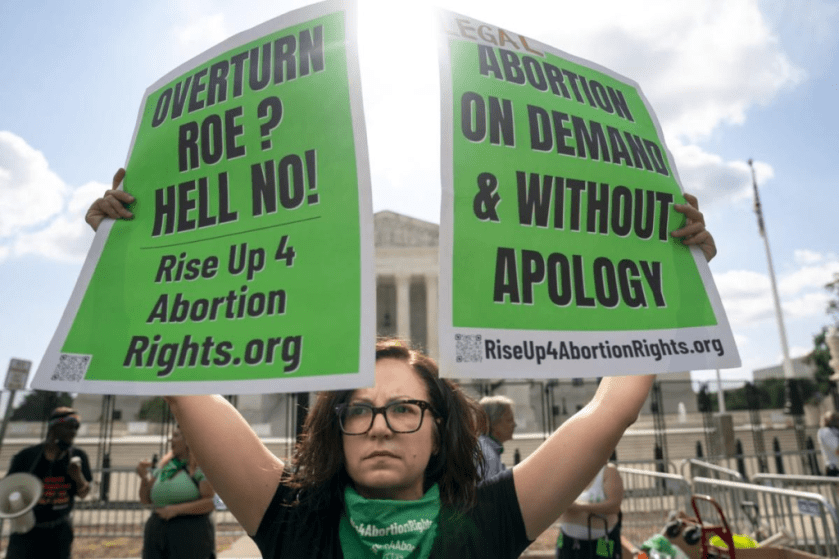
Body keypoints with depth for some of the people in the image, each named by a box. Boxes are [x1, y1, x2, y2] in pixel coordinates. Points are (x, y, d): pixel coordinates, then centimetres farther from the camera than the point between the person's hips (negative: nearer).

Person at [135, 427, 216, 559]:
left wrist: (176, 509, -21)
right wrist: (144, 477, -7)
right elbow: (145, 499, 11)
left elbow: (211, 502, -15)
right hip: (159, 534, 6)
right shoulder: (166, 464, 11)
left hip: (190, 536, -6)